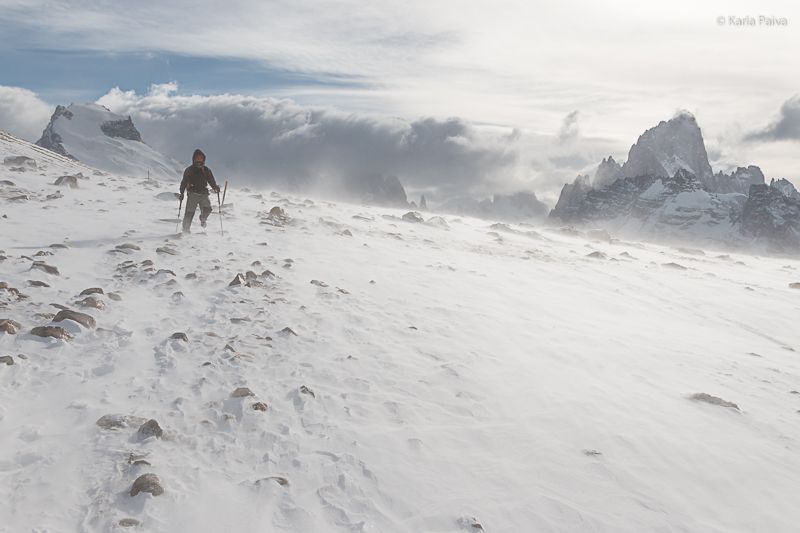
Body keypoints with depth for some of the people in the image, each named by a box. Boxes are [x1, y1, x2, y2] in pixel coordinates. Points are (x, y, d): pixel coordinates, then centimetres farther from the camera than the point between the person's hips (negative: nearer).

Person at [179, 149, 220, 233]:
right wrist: (182, 192, 0)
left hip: (203, 194, 2)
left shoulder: (206, 170, 15)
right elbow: (184, 182, 9)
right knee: (190, 212, -7)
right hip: (192, 194, -2)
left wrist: (215, 187, -8)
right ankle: (186, 229, 3)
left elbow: (211, 181, 13)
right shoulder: (189, 170, 9)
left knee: (207, 209, -18)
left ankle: (203, 219, 14)